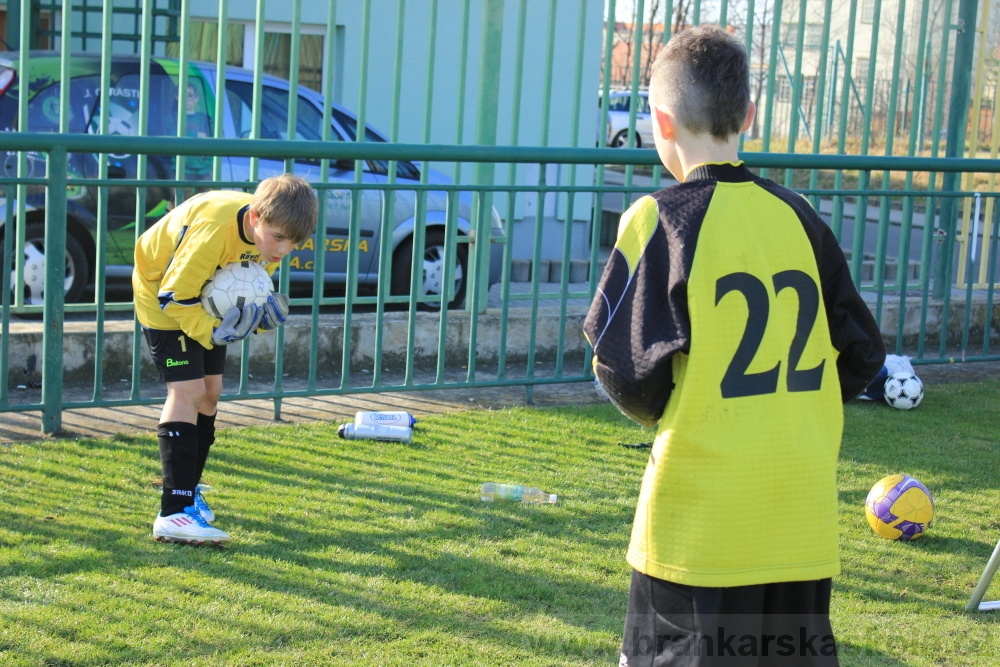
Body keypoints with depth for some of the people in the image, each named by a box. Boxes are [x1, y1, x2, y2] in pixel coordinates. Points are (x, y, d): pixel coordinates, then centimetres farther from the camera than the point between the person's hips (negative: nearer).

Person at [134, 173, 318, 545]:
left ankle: (189, 490, 28)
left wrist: (262, 313, -20)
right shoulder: (215, 229, -38)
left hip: (208, 300, 8)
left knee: (210, 392, 10)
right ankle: (174, 514, -23)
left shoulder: (270, 229, -16)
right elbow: (174, 295, -30)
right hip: (164, 295, -8)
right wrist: (213, 333, -38)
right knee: (187, 391, -19)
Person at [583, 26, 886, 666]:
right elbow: (863, 353, 8)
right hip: (803, 513, 5)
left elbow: (627, 370, -12)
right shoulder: (798, 216, 4)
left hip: (700, 512, -4)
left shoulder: (661, 219, -10)